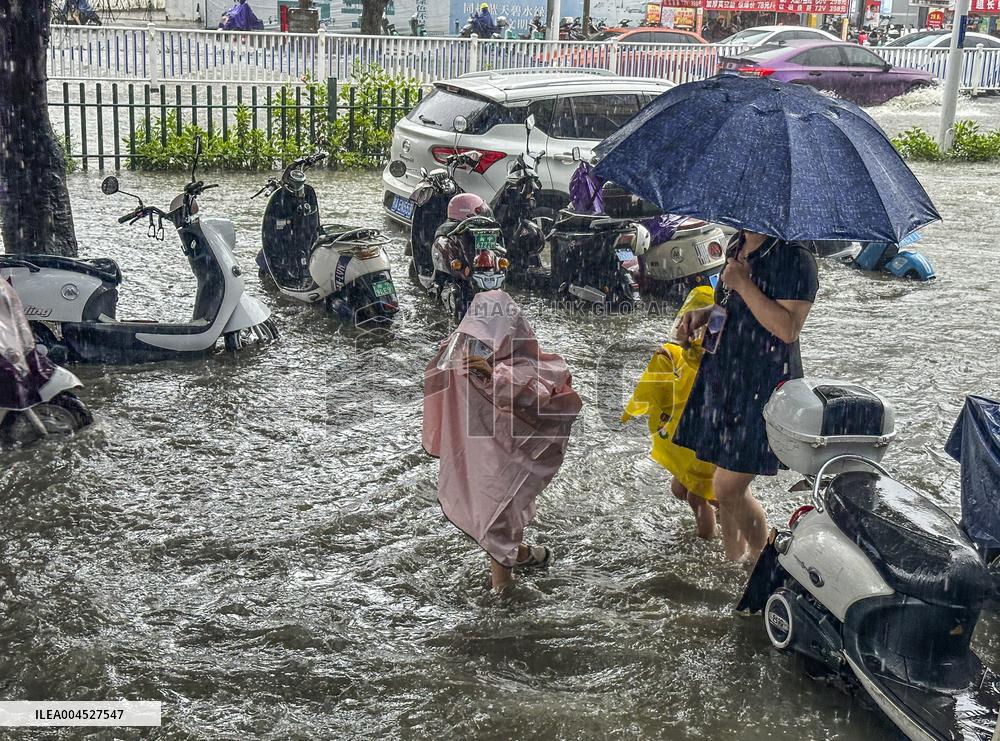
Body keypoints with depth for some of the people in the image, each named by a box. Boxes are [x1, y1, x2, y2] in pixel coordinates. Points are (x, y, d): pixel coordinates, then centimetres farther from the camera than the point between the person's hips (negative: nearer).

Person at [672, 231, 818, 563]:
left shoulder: (795, 258, -15)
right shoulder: (737, 245, 12)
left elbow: (787, 329, -24)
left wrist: (742, 283, -21)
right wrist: (704, 314, 8)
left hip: (762, 386, -8)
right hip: (722, 379, 8)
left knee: (729, 488, -7)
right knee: (727, 487, 14)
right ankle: (734, 562, 30)